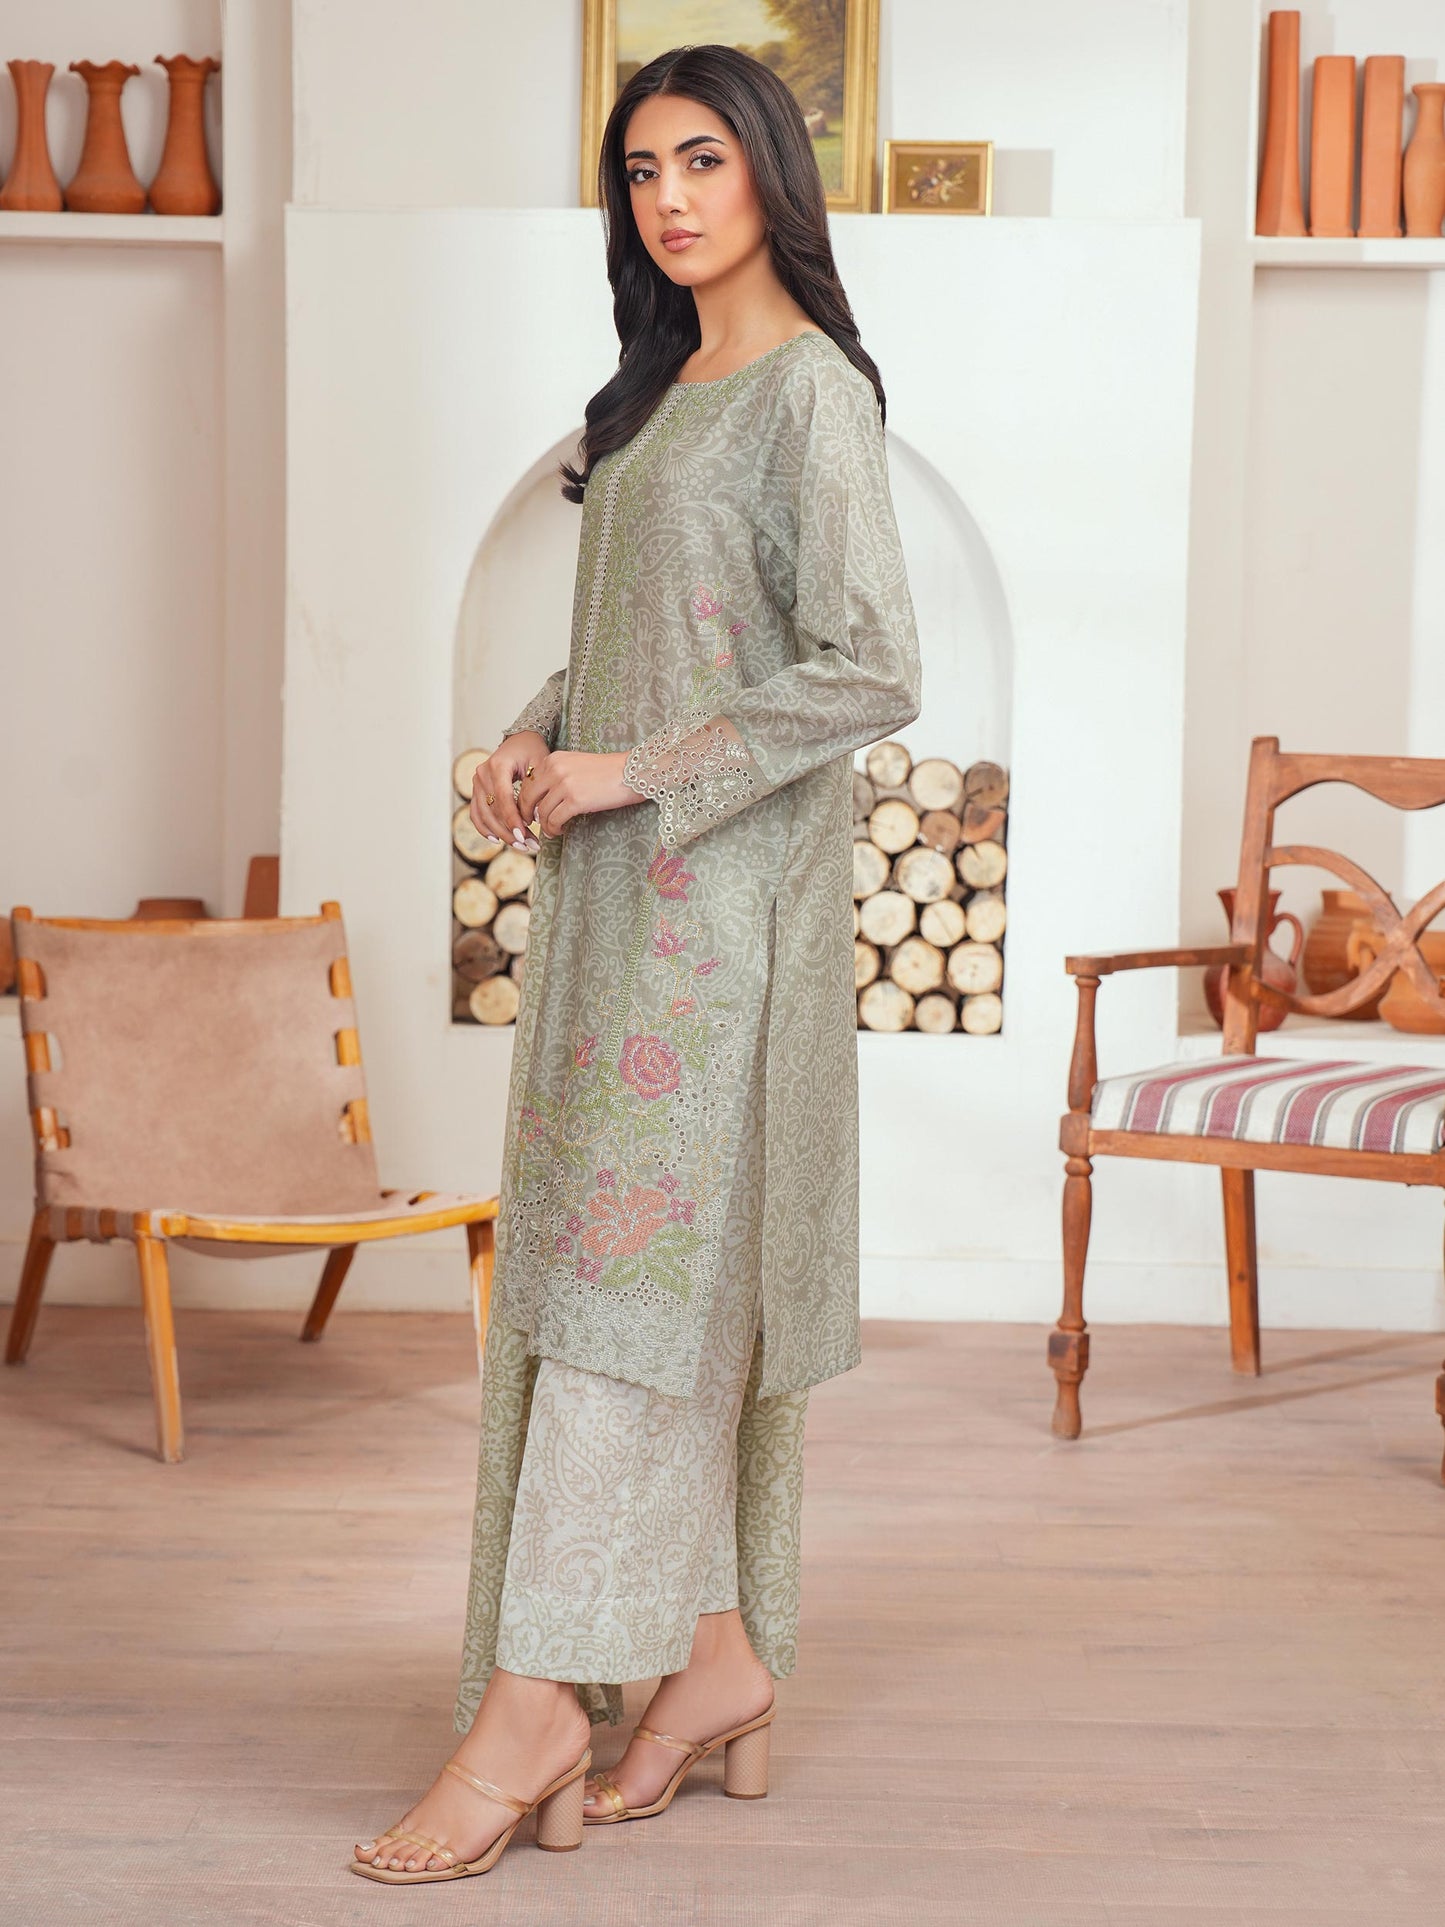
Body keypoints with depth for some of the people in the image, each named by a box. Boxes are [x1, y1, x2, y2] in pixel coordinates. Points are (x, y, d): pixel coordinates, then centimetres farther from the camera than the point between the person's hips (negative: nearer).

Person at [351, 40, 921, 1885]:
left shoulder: (811, 388, -9)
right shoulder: (661, 387, 17)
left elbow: (869, 674, -18)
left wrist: (629, 771, -16)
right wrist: (529, 740, 5)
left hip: (721, 887, -8)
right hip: (622, 889, 8)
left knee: (629, 1264, -9)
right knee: (685, 1279, 9)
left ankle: (532, 1706, -5)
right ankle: (723, 1660, 17)